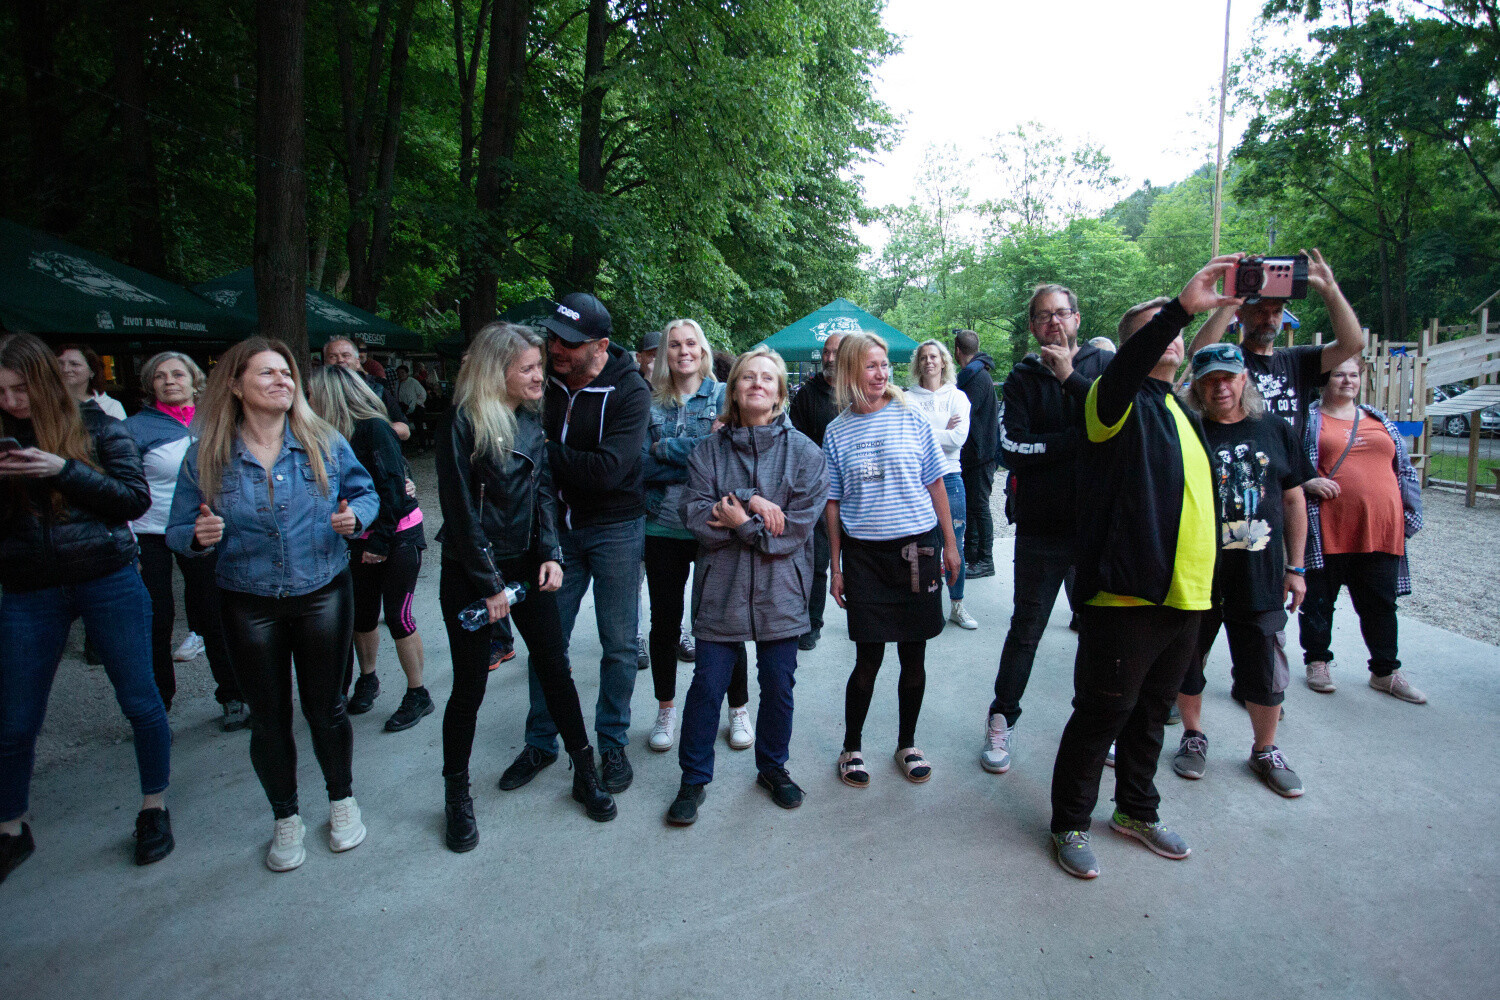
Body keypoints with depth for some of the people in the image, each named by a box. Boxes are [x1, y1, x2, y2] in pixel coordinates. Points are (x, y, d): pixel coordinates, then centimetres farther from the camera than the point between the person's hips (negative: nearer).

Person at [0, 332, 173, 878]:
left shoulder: (96, 427, -2)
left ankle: (154, 809, 24)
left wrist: (63, 469, -20)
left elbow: (136, 499, -9)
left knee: (139, 701, 5)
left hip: (108, 581, -2)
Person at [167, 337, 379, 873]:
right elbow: (179, 530, 0)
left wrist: (355, 516, -16)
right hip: (250, 604, 1)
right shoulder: (206, 455, -5)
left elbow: (365, 491, 6)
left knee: (325, 707, 12)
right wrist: (199, 536, -23)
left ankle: (342, 800, 36)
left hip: (323, 595, 0)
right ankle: (285, 818, 34)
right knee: (269, 717, 13)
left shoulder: (324, 442, -5)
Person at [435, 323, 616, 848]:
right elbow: (460, 510, -14)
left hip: (526, 567, 5)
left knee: (554, 667, 8)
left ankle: (585, 773, 23)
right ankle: (457, 795, 24)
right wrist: (489, 583, -13)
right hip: (470, 573, -5)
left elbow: (543, 493, 5)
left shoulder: (532, 422, 5)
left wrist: (551, 555, -9)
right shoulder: (462, 424, -14)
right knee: (469, 685, 5)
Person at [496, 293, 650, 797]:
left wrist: (545, 453, -18)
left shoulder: (629, 392, -17)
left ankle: (612, 744, 25)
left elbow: (607, 469, -27)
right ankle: (541, 741, 27)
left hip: (615, 528, -4)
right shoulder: (547, 383, -2)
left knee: (618, 643, 7)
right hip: (559, 527, 4)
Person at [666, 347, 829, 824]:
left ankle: (773, 767, 35)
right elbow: (698, 517, -8)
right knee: (708, 685, 5)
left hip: (780, 589, 0)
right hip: (721, 588, 0)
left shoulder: (803, 452, 0)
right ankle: (694, 778, 23)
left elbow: (800, 524, -9)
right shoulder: (708, 450, 3)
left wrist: (743, 524, -13)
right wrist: (750, 503, -19)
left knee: (778, 685, 12)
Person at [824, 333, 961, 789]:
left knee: (914, 656, 8)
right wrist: (835, 565, 5)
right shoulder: (837, 432, 3)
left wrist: (950, 544, 7)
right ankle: (851, 748, 22)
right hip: (863, 553, -1)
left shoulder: (912, 420, 2)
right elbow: (833, 502, 6)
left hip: (917, 546, 1)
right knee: (868, 659, 2)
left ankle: (907, 744, 28)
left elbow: (936, 485, 8)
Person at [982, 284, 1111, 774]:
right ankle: (1002, 719, 22)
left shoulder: (1104, 366, 5)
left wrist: (1070, 378, -15)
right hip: (1042, 526, -1)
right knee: (1026, 628, 6)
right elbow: (1013, 448, -11)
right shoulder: (1023, 378, 3)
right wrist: (1082, 438, -13)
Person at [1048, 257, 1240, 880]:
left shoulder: (1183, 411, 17)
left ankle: (1137, 811, 39)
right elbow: (1127, 367, -32)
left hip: (1183, 595, 8)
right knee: (1102, 714, 2)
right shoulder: (1121, 402, -7)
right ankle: (1070, 824, 19)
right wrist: (1181, 307, -44)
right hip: (1125, 595, -8)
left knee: (1152, 711, 21)